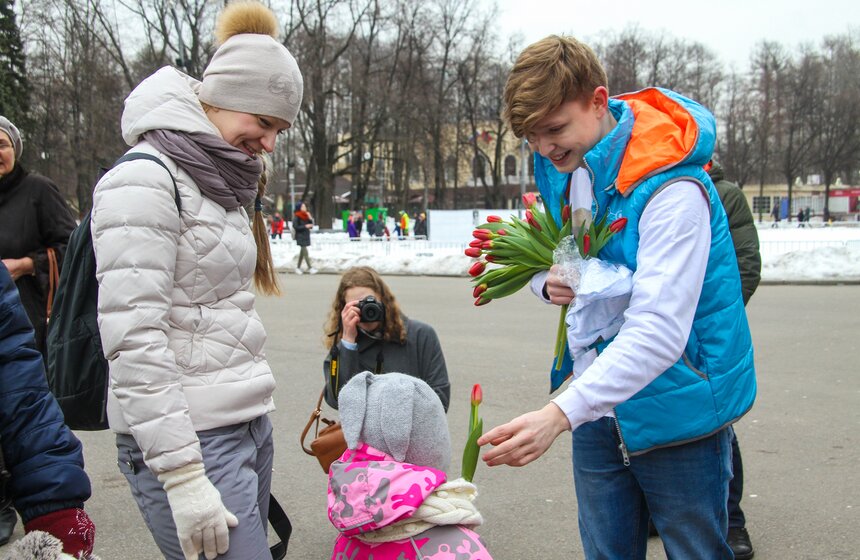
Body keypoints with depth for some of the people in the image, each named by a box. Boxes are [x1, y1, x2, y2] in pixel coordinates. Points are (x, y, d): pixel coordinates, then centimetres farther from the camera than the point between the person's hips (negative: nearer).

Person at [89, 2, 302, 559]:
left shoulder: (220, 184, 16)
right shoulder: (145, 180, -12)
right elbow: (134, 343, -20)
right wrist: (183, 478, -22)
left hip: (248, 423, 9)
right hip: (191, 437, -8)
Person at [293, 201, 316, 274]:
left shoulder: (306, 215, 11)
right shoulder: (297, 217, -9)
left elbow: (311, 226, 11)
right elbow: (295, 227, -14)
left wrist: (310, 219, -4)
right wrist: (305, 226, -19)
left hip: (306, 236, 7)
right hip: (300, 236, -7)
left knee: (302, 252, 10)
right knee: (305, 252, -11)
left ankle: (298, 267, 18)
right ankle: (310, 268, -13)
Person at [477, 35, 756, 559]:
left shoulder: (672, 189, -24)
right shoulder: (561, 166, 0)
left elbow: (658, 332, -33)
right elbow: (544, 257, 16)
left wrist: (561, 413, -42)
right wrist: (547, 280, -10)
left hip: (676, 412, -6)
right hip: (600, 408, 7)